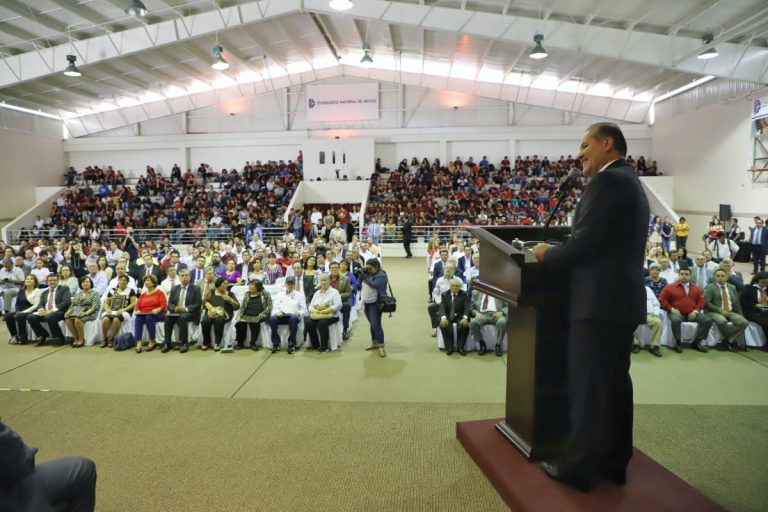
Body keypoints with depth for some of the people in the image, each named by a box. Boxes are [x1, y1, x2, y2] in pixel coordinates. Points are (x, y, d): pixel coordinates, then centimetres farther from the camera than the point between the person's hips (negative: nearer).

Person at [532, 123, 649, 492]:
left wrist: (547, 254, -4)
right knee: (615, 382, 16)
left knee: (587, 387, -1)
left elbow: (584, 244, -21)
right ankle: (614, 462, 27)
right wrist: (558, 252, 15)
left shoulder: (606, 181, -15)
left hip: (600, 302, -10)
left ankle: (578, 468, 11)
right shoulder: (630, 182, 18)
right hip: (623, 299, 10)